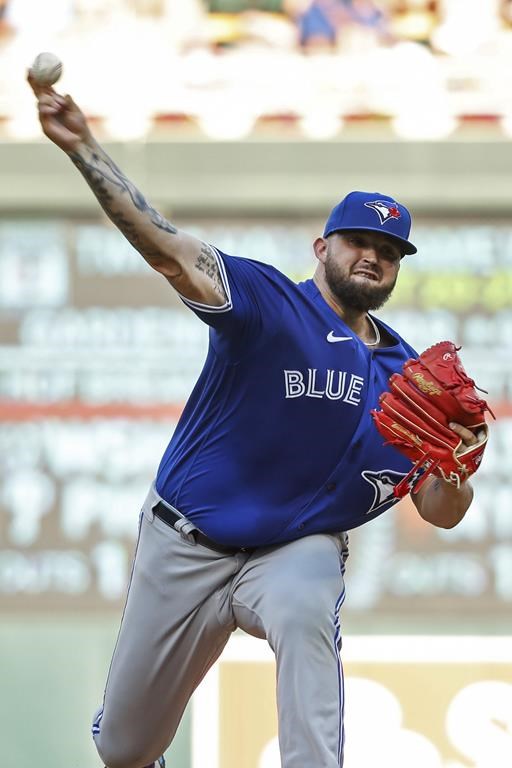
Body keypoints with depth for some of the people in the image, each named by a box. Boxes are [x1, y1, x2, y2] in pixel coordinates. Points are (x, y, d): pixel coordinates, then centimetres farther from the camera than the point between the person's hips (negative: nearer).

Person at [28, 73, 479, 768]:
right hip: (185, 546, -1)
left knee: (304, 610, -38)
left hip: (299, 549, 1)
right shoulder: (270, 304, -11)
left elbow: (441, 514, -1)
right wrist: (83, 147, -40)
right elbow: (168, 250, -26)